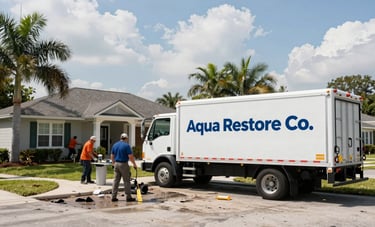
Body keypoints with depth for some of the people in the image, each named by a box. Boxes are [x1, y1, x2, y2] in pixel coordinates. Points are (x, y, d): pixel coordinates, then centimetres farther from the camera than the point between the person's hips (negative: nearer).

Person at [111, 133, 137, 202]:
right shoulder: (126, 145, -10)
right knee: (126, 181, 1)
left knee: (116, 180, 9)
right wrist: (134, 164, -5)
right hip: (124, 164, -6)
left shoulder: (115, 145, 9)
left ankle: (114, 197, 9)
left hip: (116, 164, 6)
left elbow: (112, 156, 14)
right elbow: (130, 156, -14)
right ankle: (128, 197, 4)